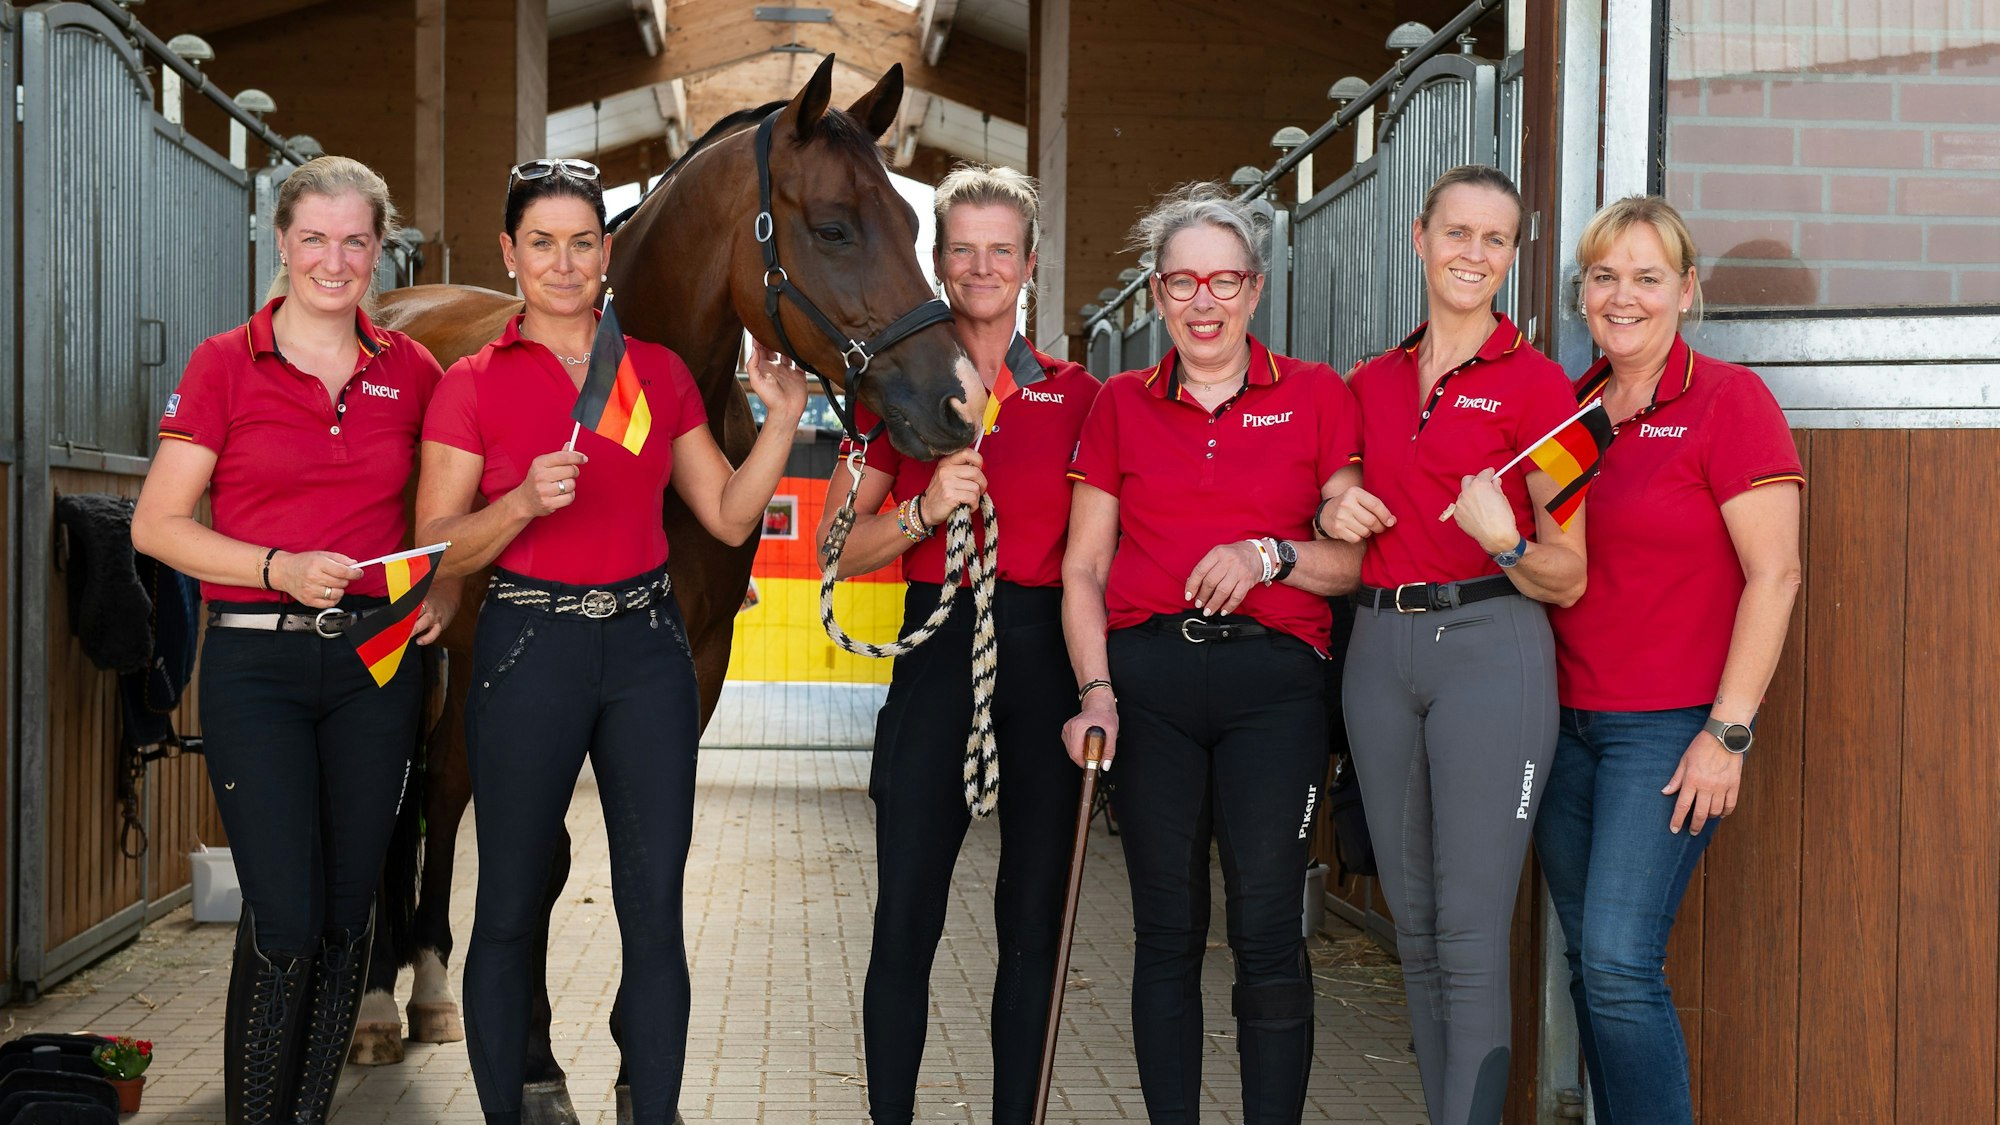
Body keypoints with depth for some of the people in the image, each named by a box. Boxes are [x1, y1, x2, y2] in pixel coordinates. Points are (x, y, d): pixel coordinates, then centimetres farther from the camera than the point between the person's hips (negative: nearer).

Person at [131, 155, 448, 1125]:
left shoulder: (412, 372, 7)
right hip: (257, 662, -3)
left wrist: (445, 589, 0)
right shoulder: (224, 364, -1)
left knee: (348, 913, 8)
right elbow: (157, 525, -3)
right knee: (286, 921, -8)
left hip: (377, 658, 3)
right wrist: (280, 568, -17)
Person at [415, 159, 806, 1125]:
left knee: (655, 914, 4)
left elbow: (730, 517, 10)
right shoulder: (471, 384, -1)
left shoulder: (662, 374, 8)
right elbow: (436, 554, -4)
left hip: (646, 649, 3)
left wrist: (781, 420, -2)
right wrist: (521, 504, -20)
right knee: (508, 912, 6)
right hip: (530, 648, -2)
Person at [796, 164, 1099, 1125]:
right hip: (939, 655, -1)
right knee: (906, 922, -1)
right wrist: (923, 512, -15)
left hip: (1046, 656, 1)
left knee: (1034, 923, 8)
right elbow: (839, 550, 3)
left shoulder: (1077, 396, 7)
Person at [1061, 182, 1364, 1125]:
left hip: (1273, 679, -1)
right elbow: (1083, 567, 8)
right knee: (1167, 930, 6)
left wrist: (1271, 555, -13)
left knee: (1267, 931, -6)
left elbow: (1360, 558, 5)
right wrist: (1096, 692, -4)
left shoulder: (1316, 396, 6)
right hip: (1147, 676, 2)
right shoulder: (1121, 404, 10)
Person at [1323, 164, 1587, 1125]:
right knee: (1413, 923, 12)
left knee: (1471, 934, -6)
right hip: (1381, 647, 5)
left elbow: (1567, 579, -3)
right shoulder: (1370, 383, 11)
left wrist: (1502, 541, -22)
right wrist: (1338, 516, 2)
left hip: (1489, 645, -5)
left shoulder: (1535, 383, -4)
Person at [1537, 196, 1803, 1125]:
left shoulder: (1727, 401, -7)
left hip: (1669, 725, -6)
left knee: (1619, 964, -12)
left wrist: (1727, 732, -15)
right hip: (1564, 719, 6)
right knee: (1588, 964, 9)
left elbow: (1774, 576, -12)